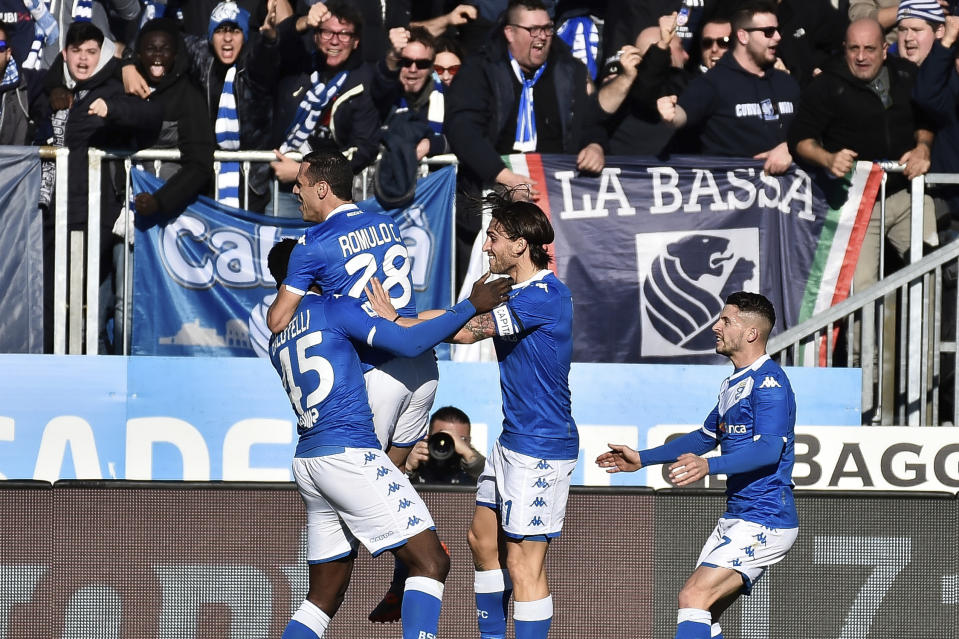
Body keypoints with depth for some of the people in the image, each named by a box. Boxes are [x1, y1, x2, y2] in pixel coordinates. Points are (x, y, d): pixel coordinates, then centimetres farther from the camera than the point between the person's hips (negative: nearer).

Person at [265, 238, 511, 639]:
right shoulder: (334, 308, -4)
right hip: (350, 455, -8)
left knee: (324, 598, 13)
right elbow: (409, 343, -9)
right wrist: (470, 306, -1)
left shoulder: (278, 339, 19)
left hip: (307, 462, 8)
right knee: (430, 563, -8)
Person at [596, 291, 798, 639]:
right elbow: (705, 437, 31)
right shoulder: (734, 383, 17)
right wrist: (642, 459, 30)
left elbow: (770, 448, -28)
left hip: (764, 523, -10)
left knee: (693, 597, -20)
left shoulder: (769, 382, -15)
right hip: (737, 517, 10)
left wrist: (709, 466, -43)